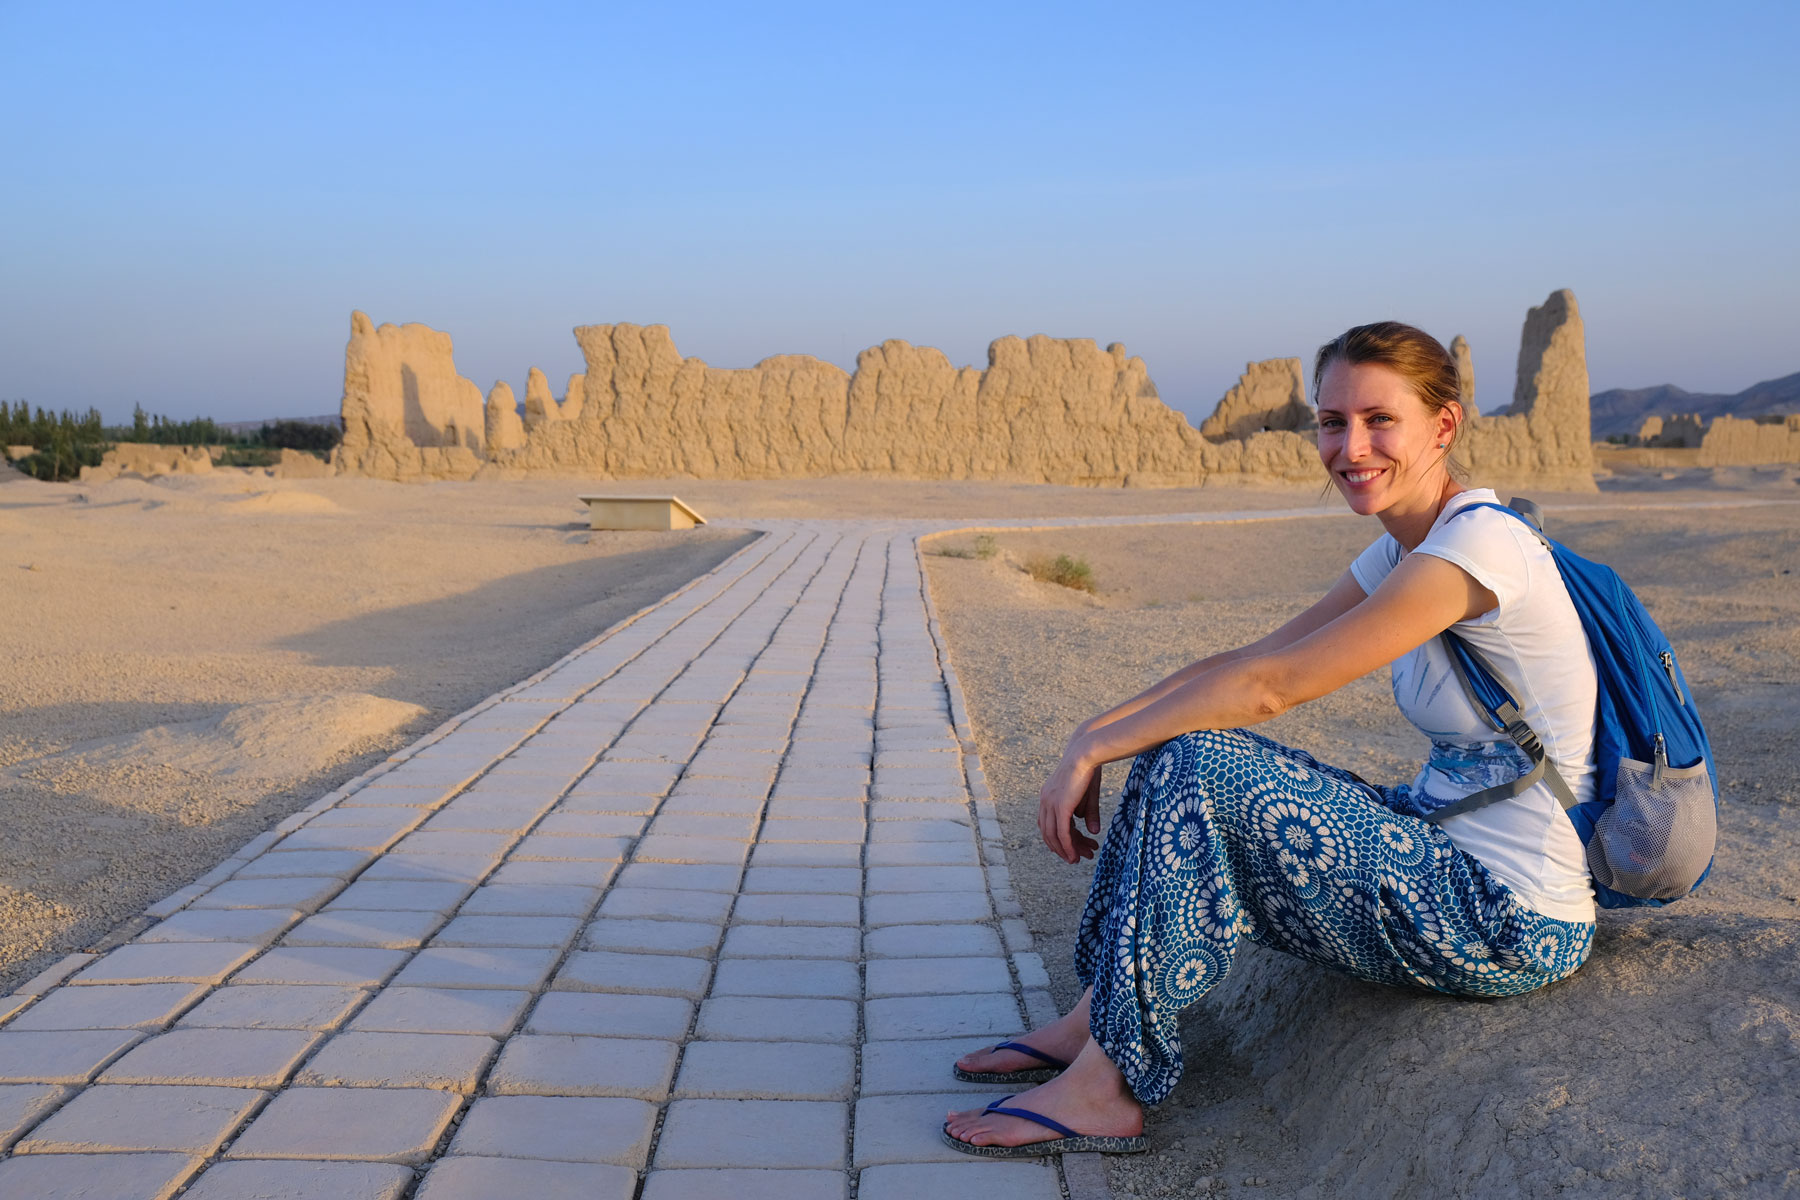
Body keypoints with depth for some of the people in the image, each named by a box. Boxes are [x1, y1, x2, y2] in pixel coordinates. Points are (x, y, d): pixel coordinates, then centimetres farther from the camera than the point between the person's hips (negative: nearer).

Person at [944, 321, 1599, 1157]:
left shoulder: (1479, 545, -21)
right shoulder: (1402, 553, 8)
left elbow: (1269, 686, -24)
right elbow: (1246, 659, 6)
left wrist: (1095, 747, -15)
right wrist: (1095, 733, -6)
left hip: (1515, 923, -9)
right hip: (1446, 851, 9)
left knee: (1195, 764, -22)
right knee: (1182, 742, 3)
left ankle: (1105, 1087, -13)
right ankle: (1100, 1015, 6)